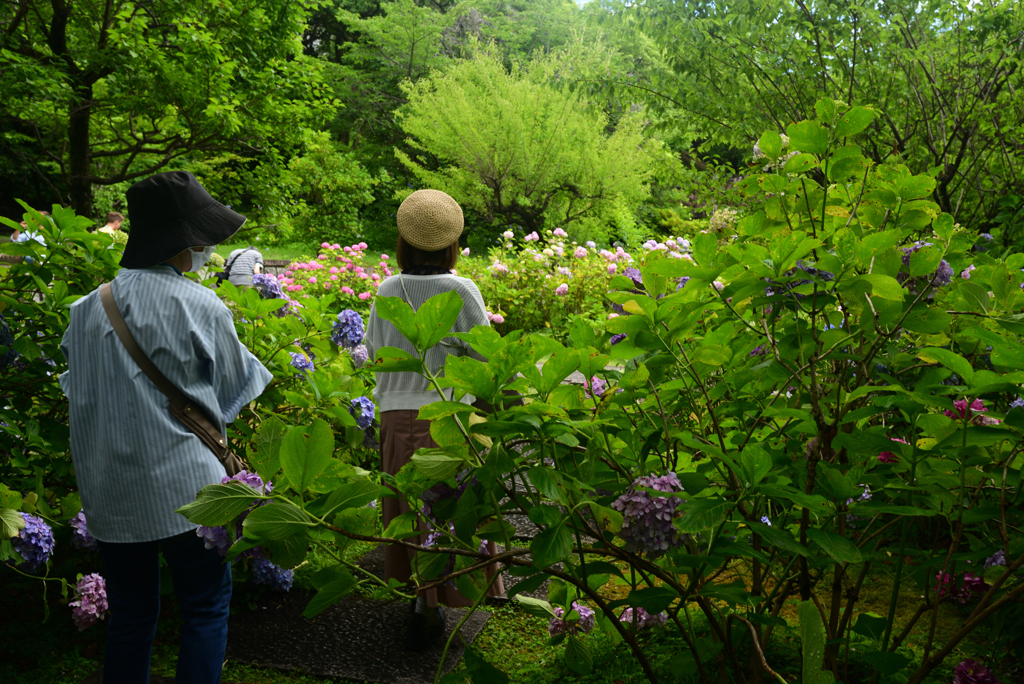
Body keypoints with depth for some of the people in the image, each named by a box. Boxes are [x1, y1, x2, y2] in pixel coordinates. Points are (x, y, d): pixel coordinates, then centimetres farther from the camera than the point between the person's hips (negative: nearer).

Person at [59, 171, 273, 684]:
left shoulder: (87, 309, 2)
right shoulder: (201, 308, -12)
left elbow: (79, 396, 10)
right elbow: (234, 390, 1)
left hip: (106, 493, 5)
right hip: (183, 489, -5)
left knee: (129, 618, 17)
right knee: (206, 606, 12)